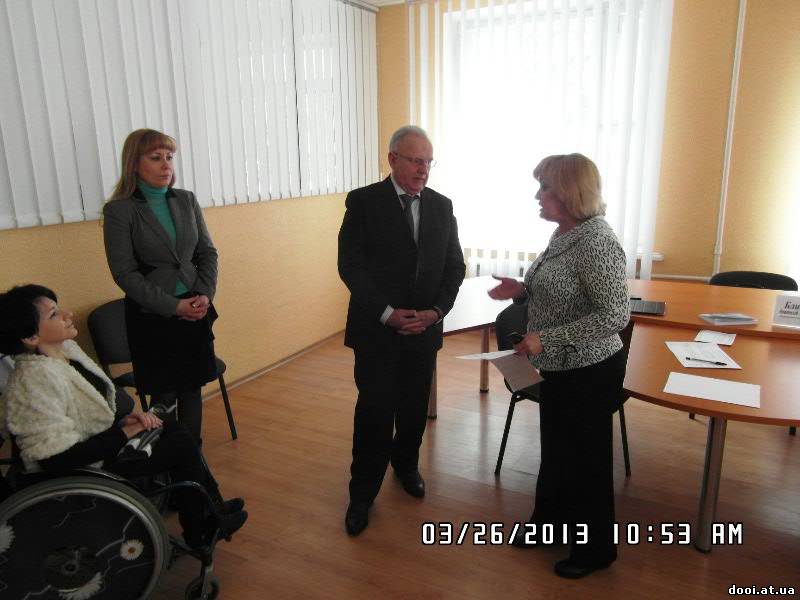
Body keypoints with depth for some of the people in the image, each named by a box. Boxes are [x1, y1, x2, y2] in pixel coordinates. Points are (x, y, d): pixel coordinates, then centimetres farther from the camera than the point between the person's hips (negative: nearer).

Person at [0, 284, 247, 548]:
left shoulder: (66, 349, -1)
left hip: (99, 442, 8)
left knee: (175, 430, 1)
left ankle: (210, 509, 13)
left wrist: (124, 419, -6)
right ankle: (202, 531, 13)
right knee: (181, 444, -8)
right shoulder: (34, 380, -28)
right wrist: (125, 433, -21)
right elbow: (58, 461, -29)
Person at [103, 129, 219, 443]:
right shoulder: (118, 210, -7)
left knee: (192, 388, 11)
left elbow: (207, 252, 7)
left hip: (195, 311, 4)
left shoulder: (186, 200, 5)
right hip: (151, 317, -3)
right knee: (164, 395, 6)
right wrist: (173, 306, -15)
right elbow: (124, 272, -10)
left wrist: (205, 294, -8)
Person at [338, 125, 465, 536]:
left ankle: (406, 464, 41)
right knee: (374, 413, 1)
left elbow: (454, 265, 6)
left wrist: (437, 310, -9)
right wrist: (387, 313, -18)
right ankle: (363, 492, 19)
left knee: (414, 408, 15)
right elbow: (350, 265, -11)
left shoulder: (441, 205, 7)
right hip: (376, 329, -3)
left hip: (424, 328, 4)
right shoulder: (363, 202, -6)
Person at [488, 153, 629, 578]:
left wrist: (546, 338, -27)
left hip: (589, 373, -9)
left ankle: (595, 549, 34)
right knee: (556, 449, 23)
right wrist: (521, 291, -1)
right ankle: (550, 520, 46)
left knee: (587, 459, 11)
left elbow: (614, 314, -26)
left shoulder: (596, 241, -24)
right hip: (561, 369, 9)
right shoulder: (564, 233, 4)